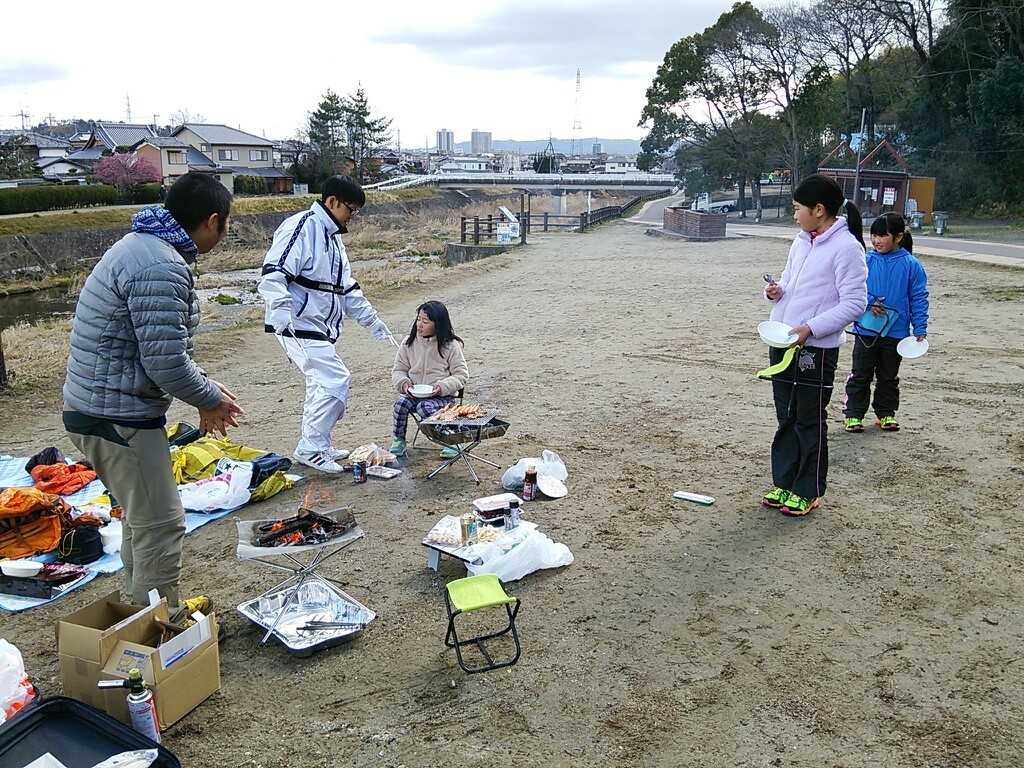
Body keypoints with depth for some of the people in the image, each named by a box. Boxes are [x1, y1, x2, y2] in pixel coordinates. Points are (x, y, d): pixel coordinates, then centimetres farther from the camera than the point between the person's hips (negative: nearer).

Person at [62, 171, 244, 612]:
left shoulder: (142, 245, 12)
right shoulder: (161, 268, -24)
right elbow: (166, 362, -26)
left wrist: (206, 391, 11)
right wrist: (210, 399, -8)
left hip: (97, 407, 11)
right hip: (118, 418, -11)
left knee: (141, 518, 23)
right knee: (160, 526, 0)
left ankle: (144, 608, 39)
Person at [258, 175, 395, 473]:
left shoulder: (331, 236, 18)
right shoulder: (301, 227, -14)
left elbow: (348, 289, 25)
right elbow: (273, 277, -25)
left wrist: (374, 322, 23)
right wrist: (282, 318, -38)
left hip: (319, 327, 10)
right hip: (299, 325, -10)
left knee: (322, 384, 15)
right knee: (336, 381, -13)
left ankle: (316, 447, 27)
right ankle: (311, 448, -1)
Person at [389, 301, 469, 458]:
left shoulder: (450, 345, -4)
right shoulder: (409, 343, 5)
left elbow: (461, 374, -2)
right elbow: (398, 370, 13)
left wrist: (443, 387, -17)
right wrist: (404, 382, -9)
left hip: (442, 397, -3)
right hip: (413, 394, 4)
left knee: (425, 407, -33)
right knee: (401, 403, -26)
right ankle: (398, 442, -8)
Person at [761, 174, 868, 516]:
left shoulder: (846, 247, -14)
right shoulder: (801, 242, 10)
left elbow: (855, 303, -16)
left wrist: (809, 328, -23)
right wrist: (776, 290, 0)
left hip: (816, 349, -8)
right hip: (782, 343, 8)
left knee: (810, 422, 4)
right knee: (786, 418, 15)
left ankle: (808, 492, 17)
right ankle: (784, 483, 27)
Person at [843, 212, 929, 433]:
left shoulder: (911, 265, -5)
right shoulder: (866, 261, -4)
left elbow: (919, 298, -3)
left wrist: (920, 330, -6)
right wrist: (869, 302, -19)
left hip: (895, 332, 0)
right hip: (866, 330, 0)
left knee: (889, 376, 15)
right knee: (860, 375, 5)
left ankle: (886, 413, 27)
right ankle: (854, 414, 13)